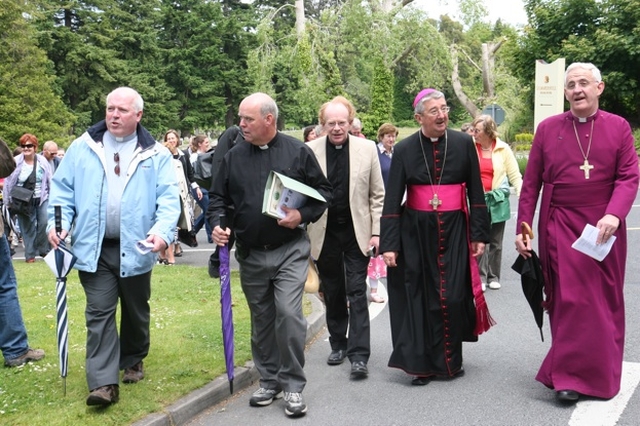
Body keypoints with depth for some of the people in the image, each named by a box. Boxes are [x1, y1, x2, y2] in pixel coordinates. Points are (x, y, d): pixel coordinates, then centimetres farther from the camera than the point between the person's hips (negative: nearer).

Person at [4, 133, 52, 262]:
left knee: (45, 223, -8)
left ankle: (43, 249, 10)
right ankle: (30, 254, 15)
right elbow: (8, 183, -2)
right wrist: (9, 201, -1)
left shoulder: (42, 161, -3)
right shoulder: (15, 162, -8)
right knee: (27, 228, 6)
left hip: (42, 198, 1)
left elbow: (50, 180, 4)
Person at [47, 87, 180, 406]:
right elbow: (62, 189, 5)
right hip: (94, 248, 0)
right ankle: (104, 382, 0)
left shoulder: (155, 154, -1)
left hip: (135, 249, 0)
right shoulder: (83, 147, 3)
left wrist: (162, 231, -25)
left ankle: (133, 361, 37)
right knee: (99, 313, -2)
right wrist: (58, 222, -11)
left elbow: (168, 199, -8)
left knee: (136, 311, 16)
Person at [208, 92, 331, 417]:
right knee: (261, 320, 12)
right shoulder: (233, 157, 4)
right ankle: (269, 381, 28)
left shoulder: (298, 152, -3)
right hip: (250, 254, 4)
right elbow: (218, 197, 10)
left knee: (288, 313, -13)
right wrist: (217, 224, -8)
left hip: (290, 250, -3)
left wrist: (303, 215, -15)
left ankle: (293, 386, 3)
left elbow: (323, 192, 1)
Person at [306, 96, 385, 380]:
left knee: (357, 294, -2)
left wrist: (377, 232, -3)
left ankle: (358, 355, 2)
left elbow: (377, 195, 2)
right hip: (324, 235, 1)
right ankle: (338, 344, 30)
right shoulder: (310, 151, -2)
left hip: (357, 233, -1)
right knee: (332, 294, 13)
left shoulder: (367, 149, -1)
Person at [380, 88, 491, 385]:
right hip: (416, 230, 0)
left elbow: (476, 192, 3)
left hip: (454, 229, 0)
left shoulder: (463, 143, 0)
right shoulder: (404, 150, -2)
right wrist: (389, 244, -7)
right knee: (419, 296, 3)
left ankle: (450, 360, 20)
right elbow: (392, 200, -2)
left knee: (453, 296, 0)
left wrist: (479, 234, 0)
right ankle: (421, 364, 14)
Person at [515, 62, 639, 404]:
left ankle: (602, 374, 24)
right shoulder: (547, 129, 3)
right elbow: (531, 183, 4)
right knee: (569, 300, -3)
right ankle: (568, 376, 6)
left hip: (604, 228, 1)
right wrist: (523, 228, 0)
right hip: (561, 227, -1)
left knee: (604, 301, 8)